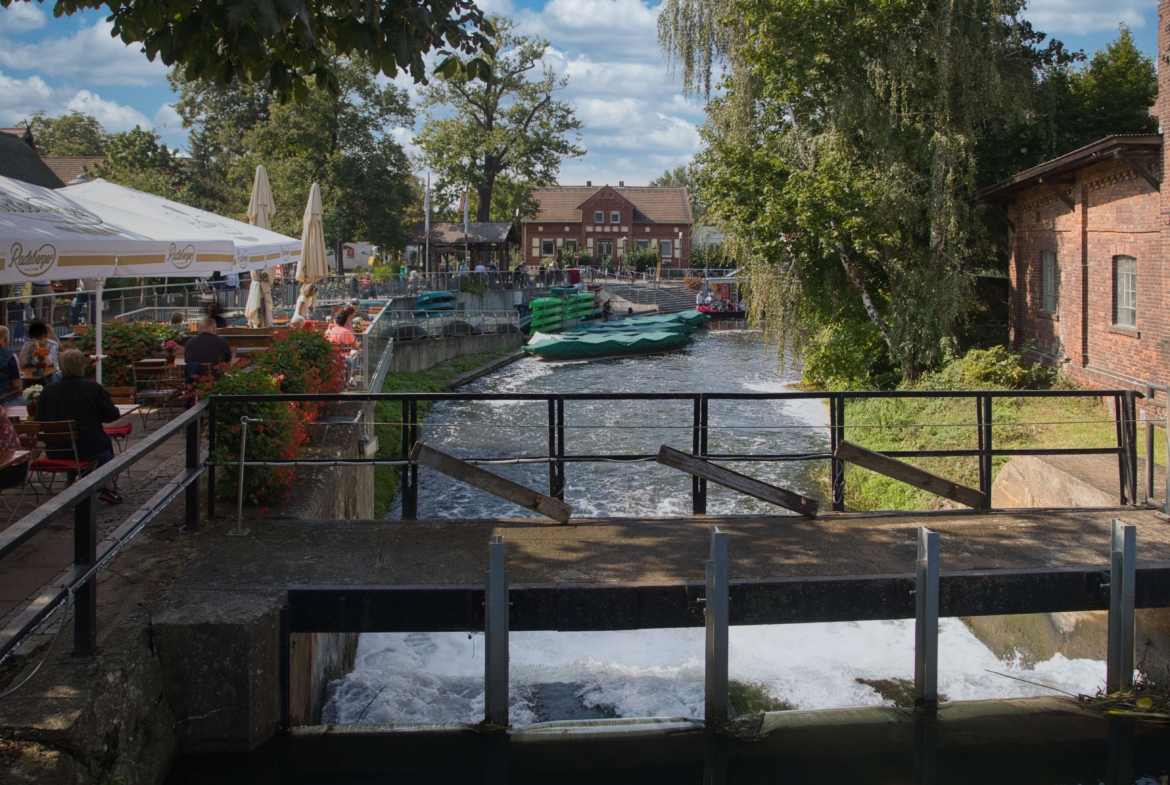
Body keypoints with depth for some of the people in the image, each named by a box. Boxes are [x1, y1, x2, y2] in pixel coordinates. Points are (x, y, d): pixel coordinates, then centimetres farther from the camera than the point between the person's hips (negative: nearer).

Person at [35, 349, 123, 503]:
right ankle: (106, 488, 32)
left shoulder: (47, 390, -5)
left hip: (55, 451, 3)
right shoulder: (93, 388, -11)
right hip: (88, 449, -3)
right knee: (106, 442, 31)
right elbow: (112, 415, -6)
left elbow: (40, 420, 3)